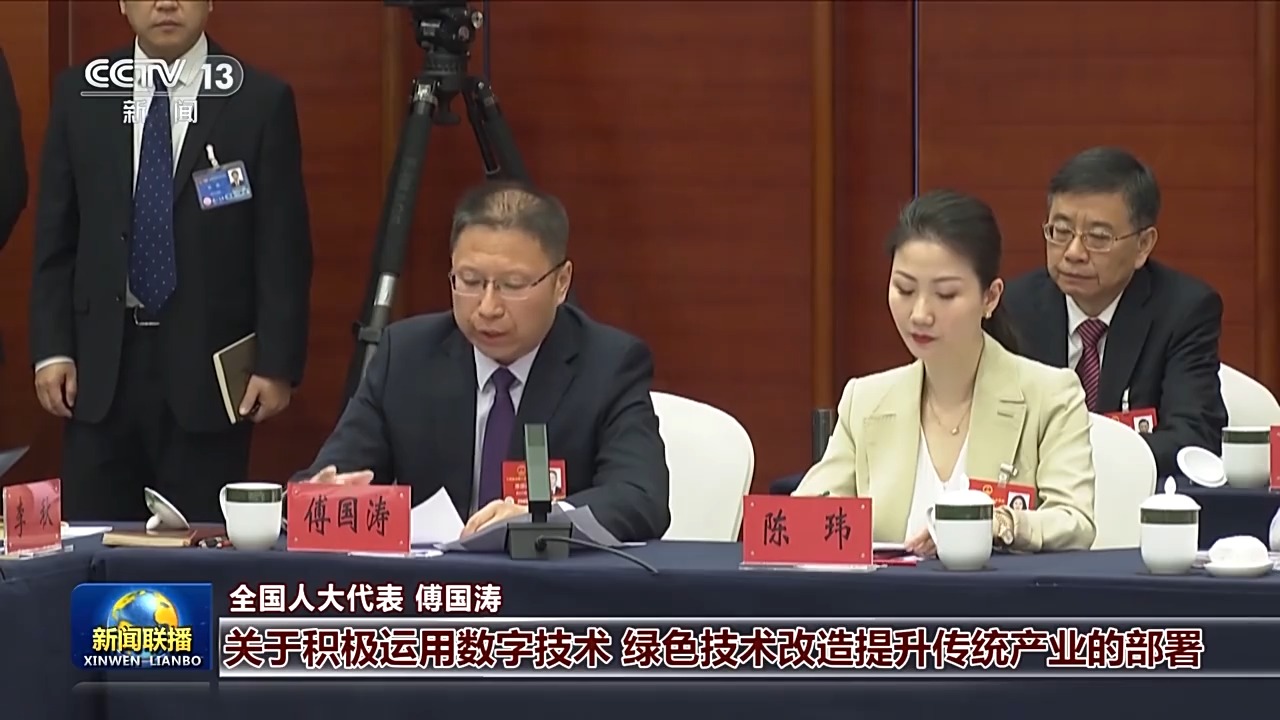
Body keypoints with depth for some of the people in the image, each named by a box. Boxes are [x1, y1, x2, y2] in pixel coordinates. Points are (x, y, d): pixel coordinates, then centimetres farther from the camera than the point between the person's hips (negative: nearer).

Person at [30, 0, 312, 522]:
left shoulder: (260, 101, 0)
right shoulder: (80, 95, 8)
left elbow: (283, 248, -1)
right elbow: (56, 238, 9)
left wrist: (278, 364, -7)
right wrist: (52, 348, 1)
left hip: (209, 366, -2)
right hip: (102, 364, 2)